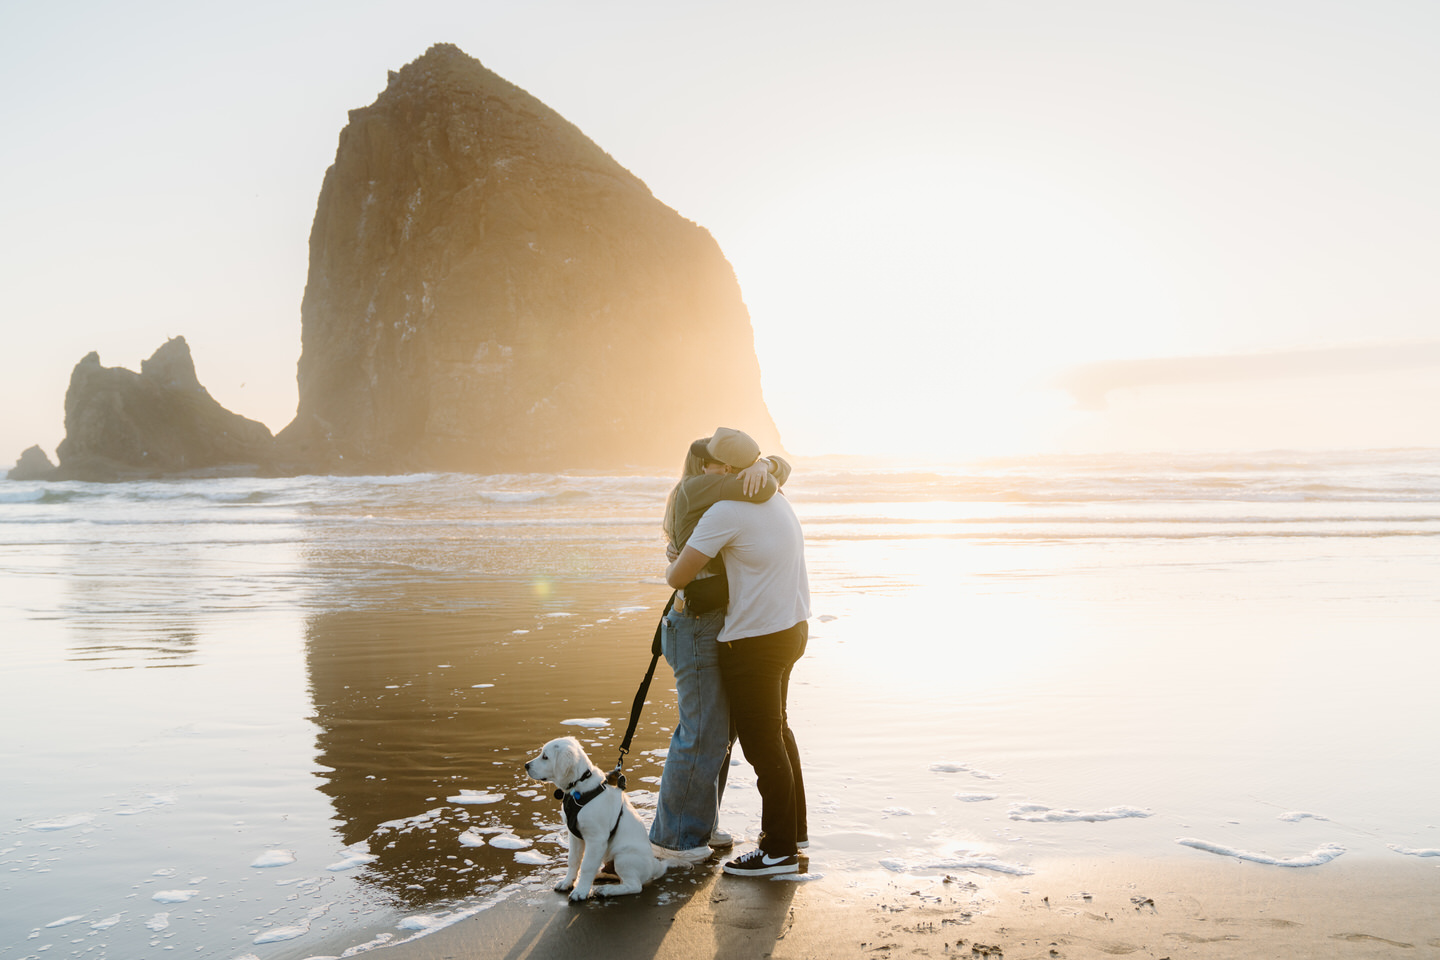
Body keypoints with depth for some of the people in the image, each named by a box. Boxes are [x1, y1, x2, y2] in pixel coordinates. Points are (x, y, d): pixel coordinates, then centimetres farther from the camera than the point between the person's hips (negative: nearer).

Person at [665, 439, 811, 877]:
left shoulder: (725, 512, -19)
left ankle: (780, 850, 10)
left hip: (755, 641, -10)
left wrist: (671, 568, 6)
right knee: (777, 729, 23)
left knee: (761, 742, 1)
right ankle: (795, 826, 37)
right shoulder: (777, 503, 8)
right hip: (791, 628, 10)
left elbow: (678, 577, -18)